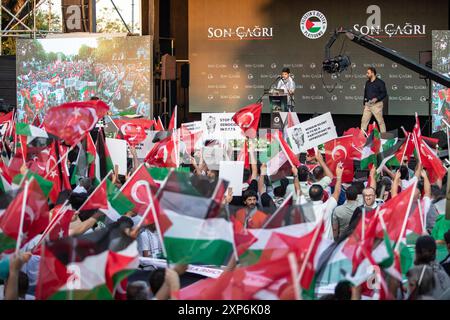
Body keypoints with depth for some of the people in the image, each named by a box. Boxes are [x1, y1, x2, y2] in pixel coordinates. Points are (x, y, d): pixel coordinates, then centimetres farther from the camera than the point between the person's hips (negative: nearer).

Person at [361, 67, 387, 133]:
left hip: (376, 104, -6)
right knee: (364, 120, 4)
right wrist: (364, 104, 18)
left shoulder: (380, 82, -6)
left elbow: (384, 93, -8)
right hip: (367, 104, 6)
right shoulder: (367, 83, 14)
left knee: (380, 121, -3)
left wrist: (376, 98, -22)